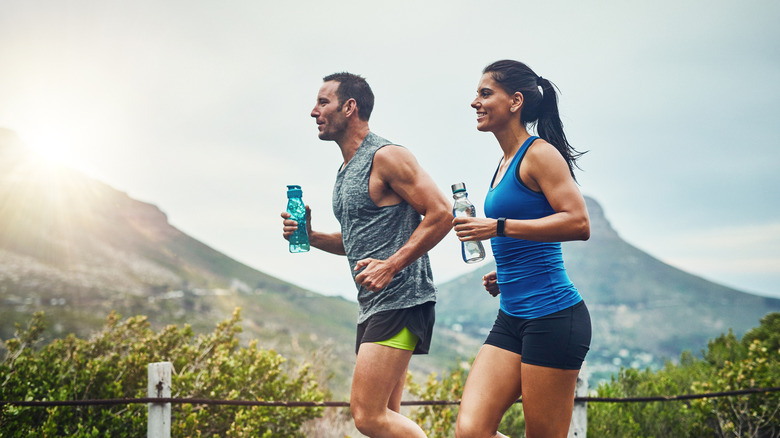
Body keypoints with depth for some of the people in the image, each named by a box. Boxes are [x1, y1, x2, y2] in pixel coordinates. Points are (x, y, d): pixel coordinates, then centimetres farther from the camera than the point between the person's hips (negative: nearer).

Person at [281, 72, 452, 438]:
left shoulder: (387, 157, -10)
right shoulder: (346, 171, 19)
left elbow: (441, 214, -16)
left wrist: (390, 266, -21)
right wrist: (310, 236, 11)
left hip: (400, 301, -10)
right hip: (373, 306, 10)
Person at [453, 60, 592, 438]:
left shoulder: (540, 153, -8)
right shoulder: (506, 162, 19)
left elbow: (578, 223, -20)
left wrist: (498, 227, -21)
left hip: (551, 315, -8)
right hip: (511, 318, 8)